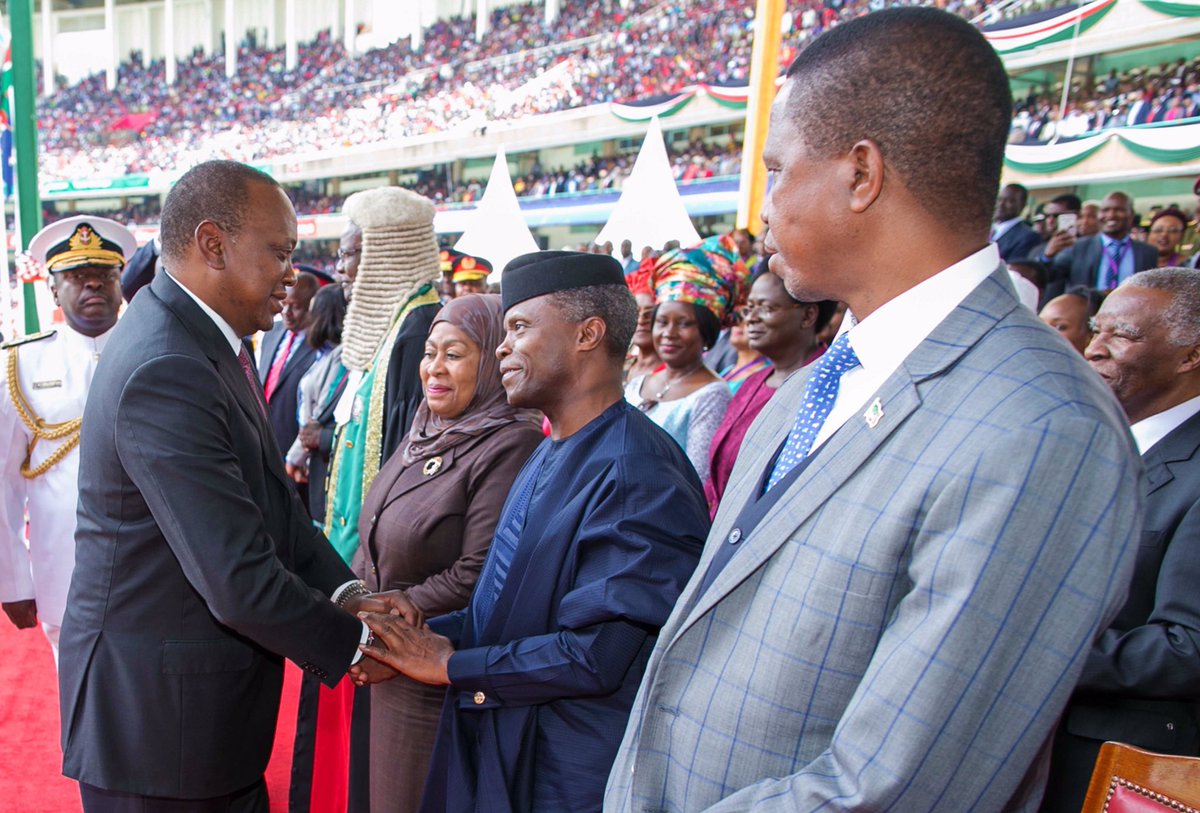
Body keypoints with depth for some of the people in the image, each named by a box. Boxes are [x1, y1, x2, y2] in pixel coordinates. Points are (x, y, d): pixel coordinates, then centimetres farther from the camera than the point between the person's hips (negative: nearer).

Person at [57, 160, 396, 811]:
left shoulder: (204, 339, 4)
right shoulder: (164, 372, -27)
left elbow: (269, 498, 8)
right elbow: (241, 584, -28)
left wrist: (346, 591, -3)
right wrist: (355, 642, -14)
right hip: (158, 713, -8)